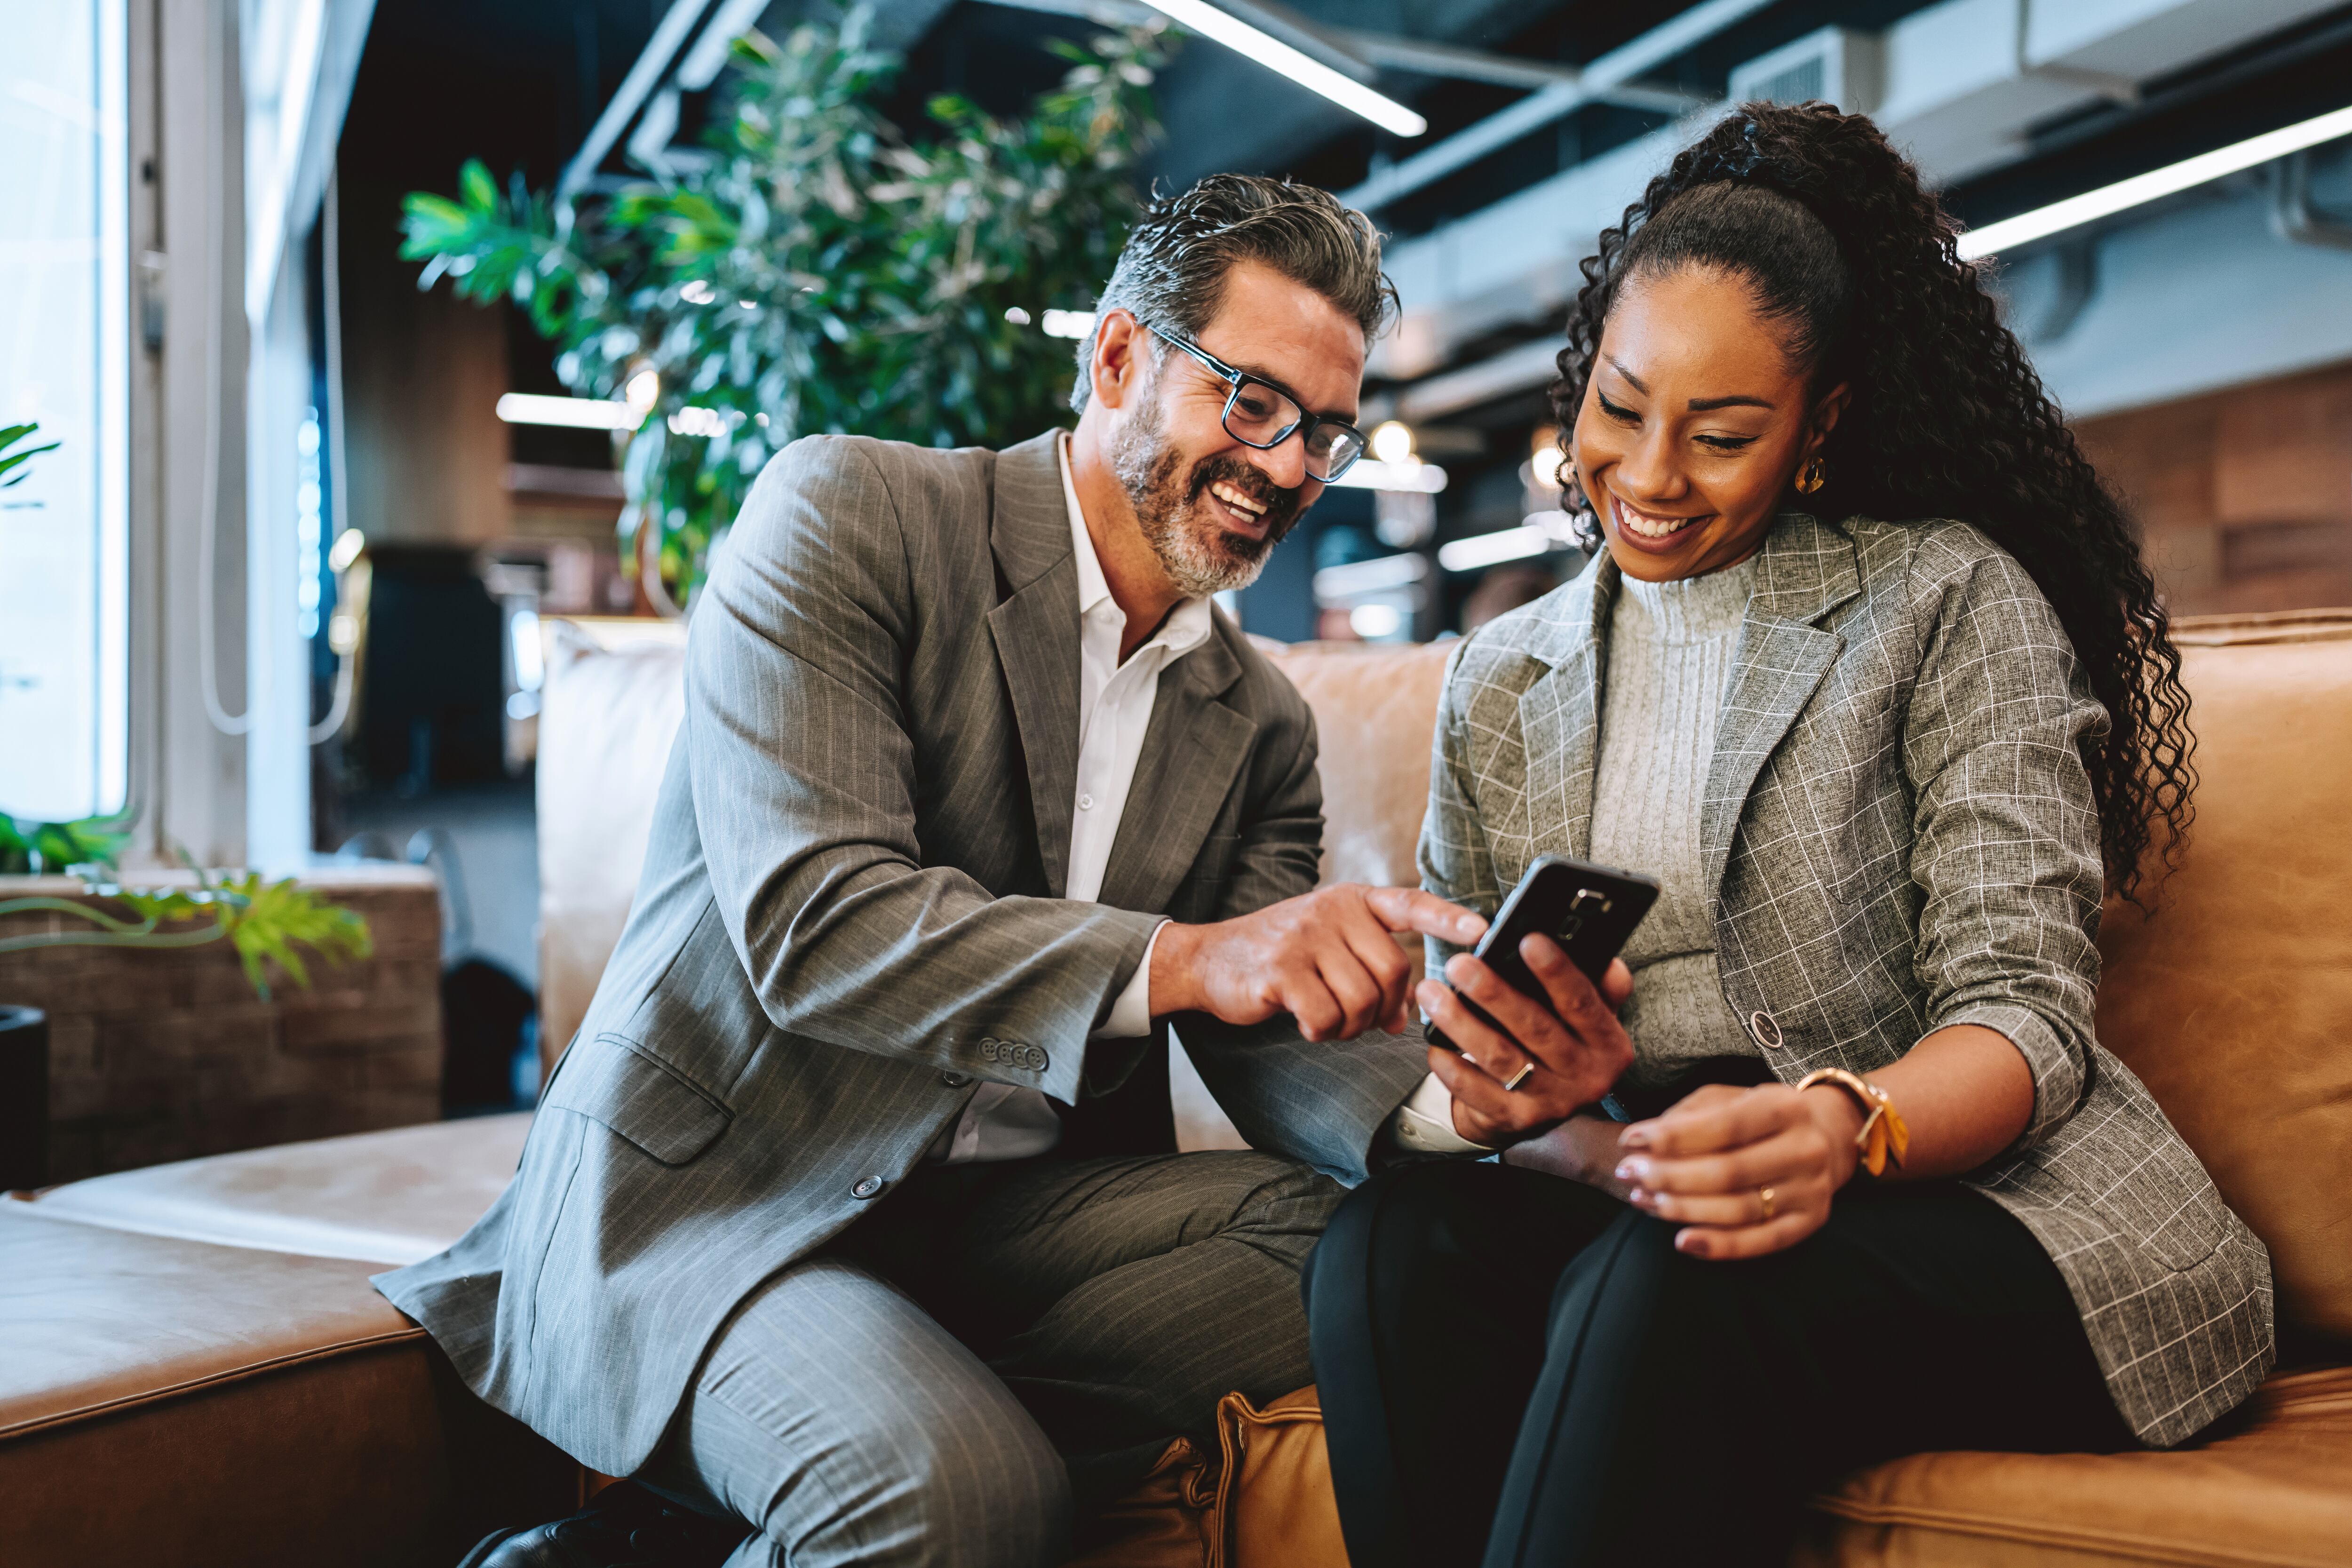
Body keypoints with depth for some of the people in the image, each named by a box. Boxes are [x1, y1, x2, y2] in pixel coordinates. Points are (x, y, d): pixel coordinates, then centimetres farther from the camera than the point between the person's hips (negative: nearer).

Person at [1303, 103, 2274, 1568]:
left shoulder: (1952, 603, 1)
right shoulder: (1499, 685, 14)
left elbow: (2024, 1010, -8)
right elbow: (1465, 1060, 11)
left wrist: (1844, 1125, -31)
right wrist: (1520, 1086, -15)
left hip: (1970, 1201, -3)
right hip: (1617, 1205, 4)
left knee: (1674, 1286, -36)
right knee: (1393, 1244, -28)